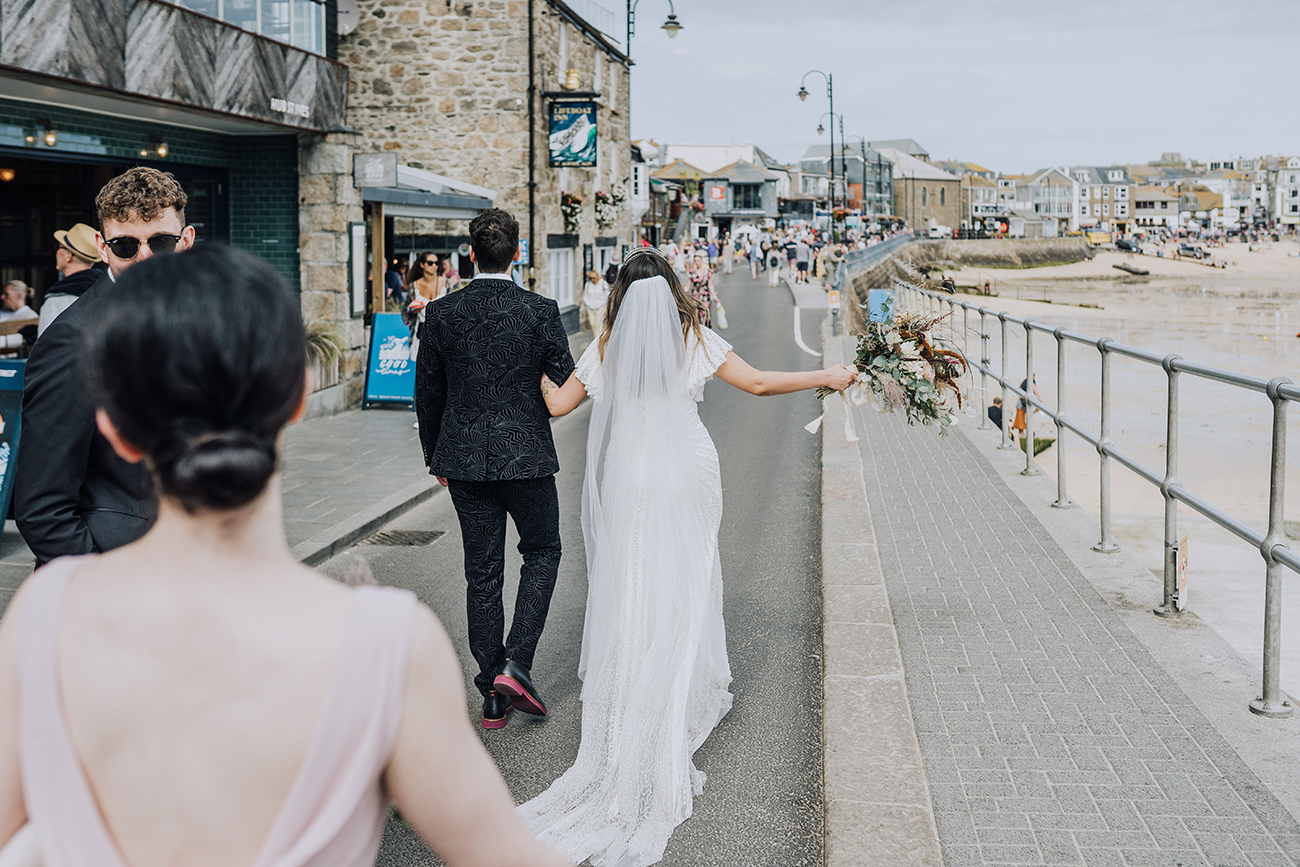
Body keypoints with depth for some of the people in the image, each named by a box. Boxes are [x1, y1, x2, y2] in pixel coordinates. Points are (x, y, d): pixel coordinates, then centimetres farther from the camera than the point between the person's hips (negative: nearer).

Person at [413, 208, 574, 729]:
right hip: (526, 454, -2)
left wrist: (436, 458, 16)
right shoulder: (540, 312, -10)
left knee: (482, 572, 10)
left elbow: (427, 393, 4)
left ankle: (492, 695, 15)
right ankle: (515, 666, 1)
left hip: (463, 459, 2)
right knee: (542, 552, 17)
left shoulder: (442, 314, -3)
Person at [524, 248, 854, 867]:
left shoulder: (606, 348, 1)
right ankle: (693, 700, 19)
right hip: (687, 478, 0)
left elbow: (558, 404, 3)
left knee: (628, 590, 7)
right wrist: (826, 376, 5)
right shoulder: (696, 339, -1)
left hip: (627, 484, 1)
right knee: (685, 588, 10)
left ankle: (627, 721, 10)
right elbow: (758, 383, -5)